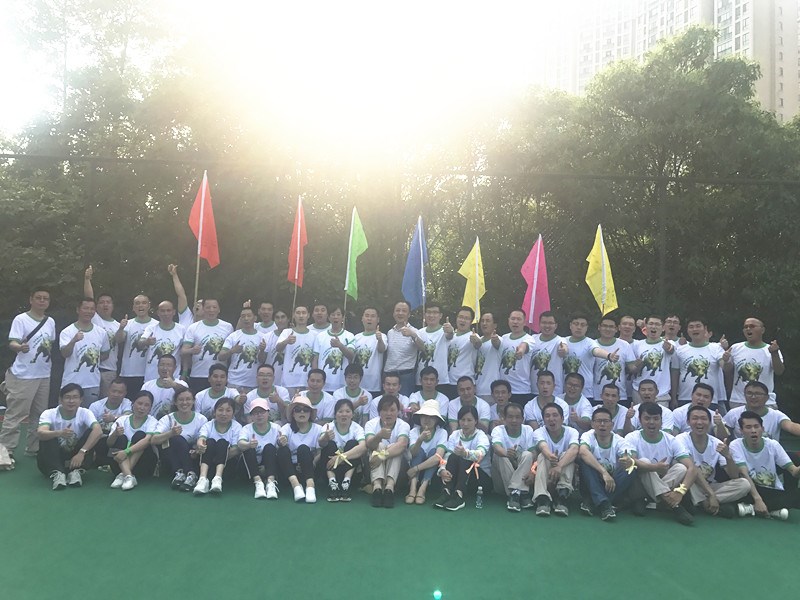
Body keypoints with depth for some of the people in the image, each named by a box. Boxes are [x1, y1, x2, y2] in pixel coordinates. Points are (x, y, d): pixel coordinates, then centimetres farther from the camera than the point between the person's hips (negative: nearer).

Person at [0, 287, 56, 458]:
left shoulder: (50, 322, 9)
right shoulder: (21, 319, -9)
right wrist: (20, 347, -38)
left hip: (44, 376, 6)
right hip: (23, 376, -6)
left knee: (39, 414, 11)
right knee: (15, 414, -5)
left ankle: (33, 448, 21)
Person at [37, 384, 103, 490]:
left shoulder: (85, 413, -11)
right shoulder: (49, 414, -13)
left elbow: (98, 431, -30)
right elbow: (40, 433, -34)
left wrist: (82, 452, -40)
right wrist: (59, 433, -55)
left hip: (76, 458, 1)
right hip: (52, 461, -1)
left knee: (91, 432, -21)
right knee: (48, 436, -26)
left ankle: (76, 471, -26)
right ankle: (57, 473, -33)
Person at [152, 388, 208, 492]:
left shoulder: (201, 419, -2)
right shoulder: (167, 419, -3)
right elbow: (154, 440, -20)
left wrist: (197, 451, -29)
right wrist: (171, 433, -39)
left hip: (192, 460, 0)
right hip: (171, 462, 1)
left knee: (178, 439, -28)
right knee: (176, 438, -27)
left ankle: (191, 475, -35)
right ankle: (179, 473, -32)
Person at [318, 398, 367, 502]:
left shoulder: (357, 428, -9)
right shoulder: (329, 427, -7)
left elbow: (363, 448, -30)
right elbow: (321, 443, -30)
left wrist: (342, 457, -43)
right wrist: (325, 438, -56)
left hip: (349, 467, 0)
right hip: (331, 467, 0)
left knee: (352, 443, -24)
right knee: (330, 444, -25)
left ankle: (346, 482, -34)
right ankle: (332, 483, -37)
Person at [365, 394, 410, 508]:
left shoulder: (403, 425, -8)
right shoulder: (371, 424, -6)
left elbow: (402, 444, -30)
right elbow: (369, 444, -27)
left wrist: (382, 456, -45)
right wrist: (379, 436, -50)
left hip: (396, 467, 0)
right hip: (373, 467, 0)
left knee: (394, 447, -27)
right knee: (379, 446, -27)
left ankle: (390, 485, -45)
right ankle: (377, 485, -47)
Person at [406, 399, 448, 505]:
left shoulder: (442, 432, -13)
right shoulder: (414, 431, -9)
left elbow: (438, 457, -28)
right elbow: (413, 453, -26)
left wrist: (416, 468, -32)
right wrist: (420, 440, -47)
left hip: (433, 469, -1)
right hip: (414, 472, 1)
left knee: (433, 451, -25)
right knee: (420, 450, -24)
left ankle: (422, 489, -37)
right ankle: (413, 487, -38)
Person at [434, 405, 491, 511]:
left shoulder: (481, 436, -10)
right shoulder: (454, 435, 3)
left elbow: (480, 454, -33)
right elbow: (446, 455, -9)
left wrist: (465, 453, -55)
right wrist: (442, 470, -31)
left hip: (481, 475, -3)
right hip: (457, 475, 3)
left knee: (464, 460, -31)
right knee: (453, 456, -26)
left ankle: (459, 496, -43)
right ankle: (447, 492, -34)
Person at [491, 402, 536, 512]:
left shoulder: (527, 430, -4)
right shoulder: (498, 430, -10)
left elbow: (533, 453, -13)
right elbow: (496, 446, -32)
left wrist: (531, 472, -33)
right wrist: (506, 453, -57)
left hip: (523, 473, 1)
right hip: (502, 479, -1)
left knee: (527, 455, -26)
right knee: (500, 456, -29)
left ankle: (514, 493, -31)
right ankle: (522, 494, -30)